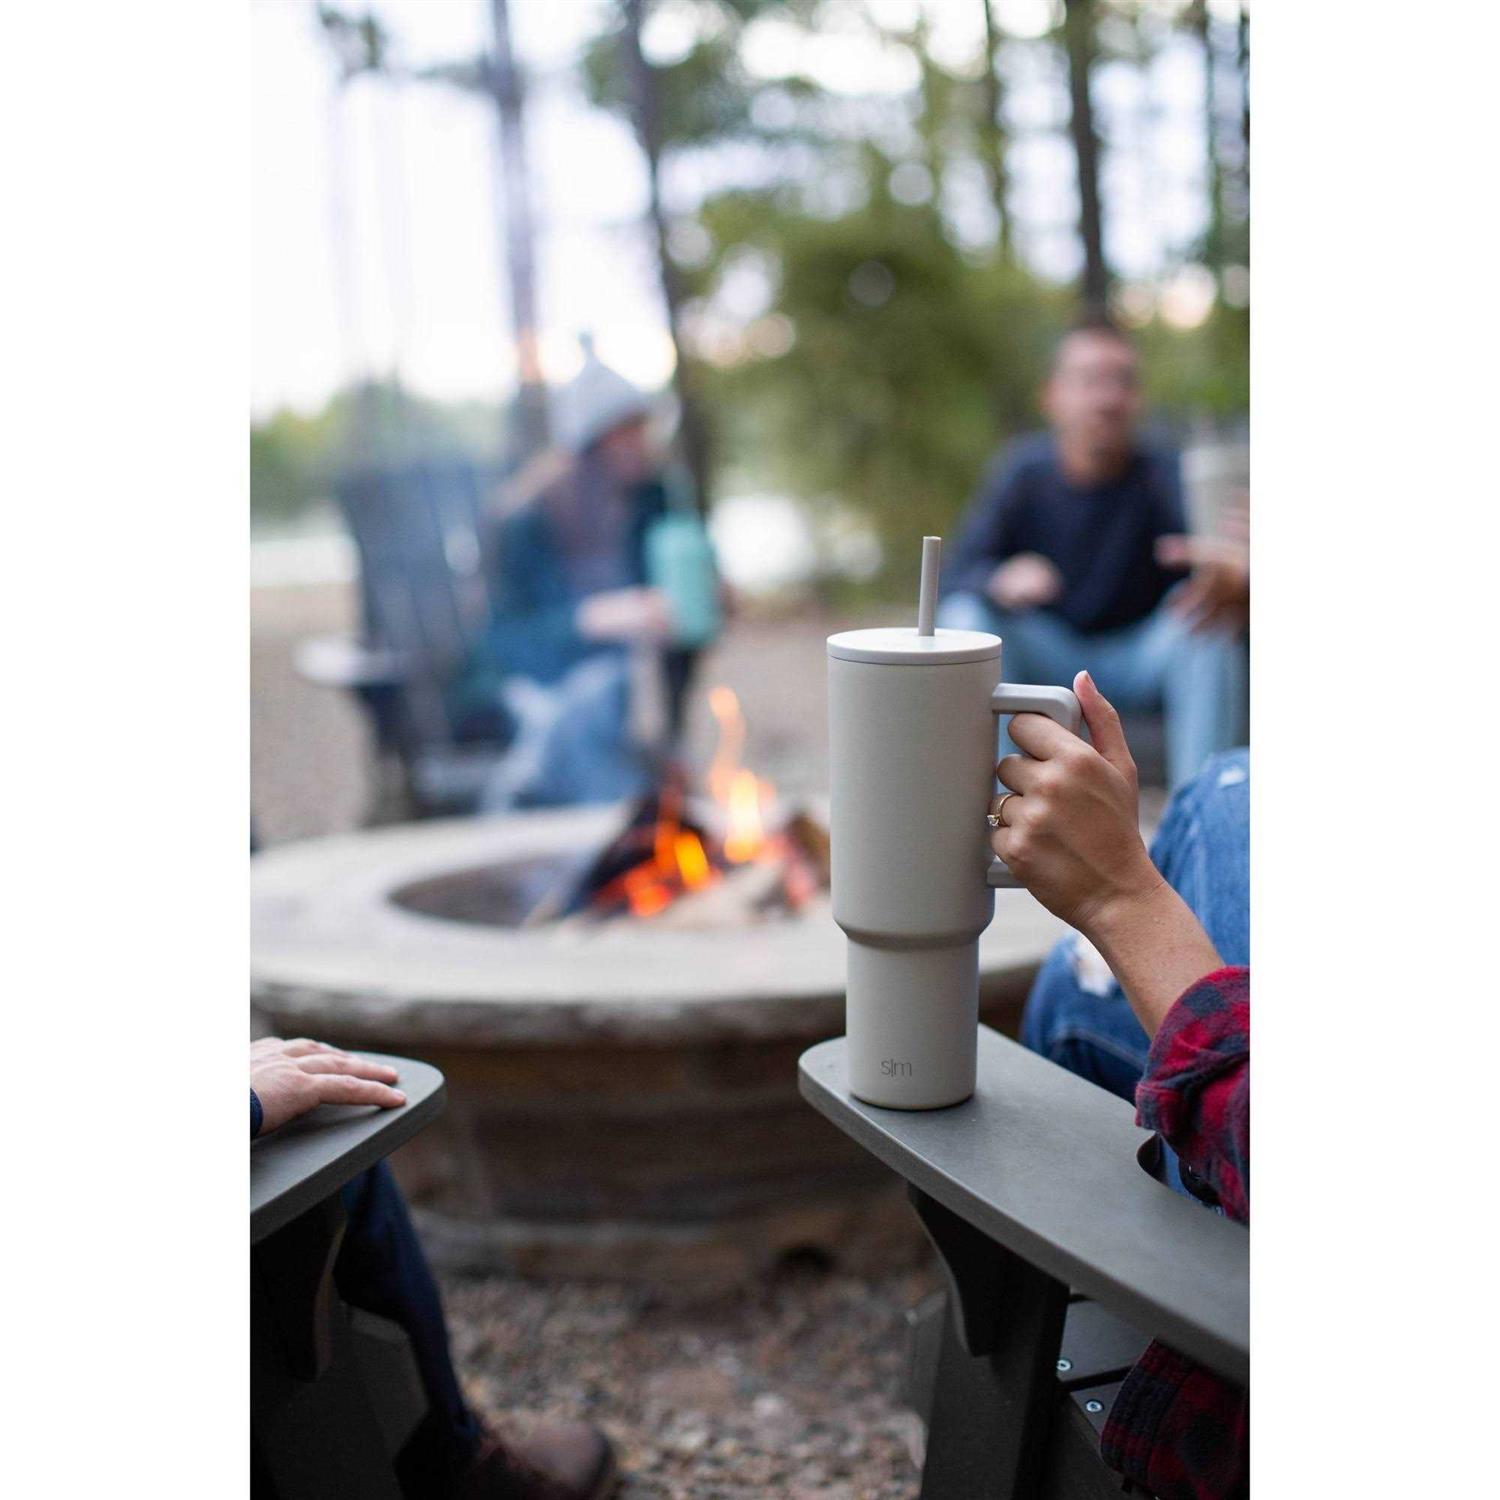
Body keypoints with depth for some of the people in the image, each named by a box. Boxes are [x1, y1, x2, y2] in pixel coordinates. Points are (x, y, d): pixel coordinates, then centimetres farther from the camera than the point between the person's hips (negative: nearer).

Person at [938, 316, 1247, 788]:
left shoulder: (1161, 475, -12)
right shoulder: (1024, 470, -9)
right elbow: (957, 578, -14)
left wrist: (1226, 575, -56)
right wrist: (1000, 581, -39)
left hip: (1139, 660, 0)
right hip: (1046, 655, 1)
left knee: (1201, 614, -28)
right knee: (965, 618, -25)